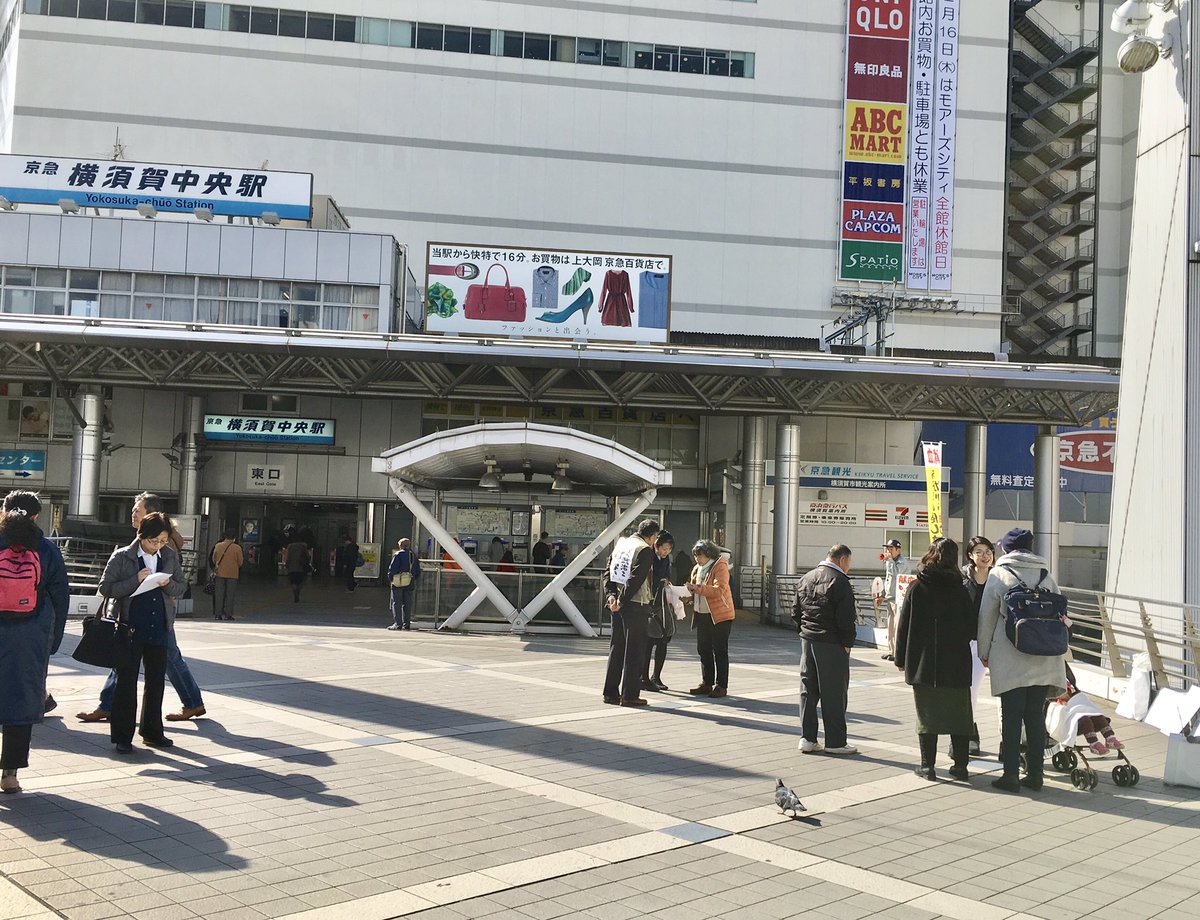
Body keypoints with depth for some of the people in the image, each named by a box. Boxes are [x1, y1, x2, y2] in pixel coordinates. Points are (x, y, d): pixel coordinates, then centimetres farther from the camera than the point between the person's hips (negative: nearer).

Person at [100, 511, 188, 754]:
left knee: (156, 681, 12)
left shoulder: (170, 556, 5)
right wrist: (136, 580, -20)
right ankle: (122, 737, 10)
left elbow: (182, 587, 11)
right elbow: (105, 587, -9)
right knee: (126, 682, 1)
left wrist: (168, 584, -11)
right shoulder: (122, 557, -6)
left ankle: (152, 732, 24)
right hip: (131, 628, -4)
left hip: (159, 628, 4)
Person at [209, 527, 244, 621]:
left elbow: (213, 559, 9)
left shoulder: (218, 546, -3)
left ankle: (218, 614, 6)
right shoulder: (237, 548, -10)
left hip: (220, 573, 2)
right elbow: (240, 562, -2)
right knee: (230, 595, 4)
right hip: (232, 574, -2)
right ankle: (228, 614, 3)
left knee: (219, 594, 8)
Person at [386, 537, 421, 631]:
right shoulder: (414, 556, 10)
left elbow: (392, 569, -11)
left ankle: (398, 624, -4)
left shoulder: (398, 555, -7)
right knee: (407, 604, 9)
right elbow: (418, 572, 12)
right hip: (410, 583, 5)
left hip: (398, 582, -5)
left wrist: (390, 579, 1)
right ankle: (407, 624, 9)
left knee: (396, 603, 0)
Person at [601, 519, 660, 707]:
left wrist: (611, 595, 0)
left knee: (616, 648, 14)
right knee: (634, 649, 0)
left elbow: (607, 573, 9)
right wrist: (622, 600, -16)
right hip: (635, 606, -7)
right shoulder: (645, 550, -11)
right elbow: (635, 579, -20)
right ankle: (629, 695, 2)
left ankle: (610, 692, 17)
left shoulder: (621, 545, 12)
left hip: (618, 606, 7)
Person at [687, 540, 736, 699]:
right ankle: (707, 683, 18)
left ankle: (721, 686, 2)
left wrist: (697, 588, -30)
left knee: (720, 651, -3)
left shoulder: (720, 566, -11)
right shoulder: (697, 569, 14)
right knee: (703, 650, 10)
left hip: (720, 615, -8)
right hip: (702, 615, 8)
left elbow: (719, 590, -23)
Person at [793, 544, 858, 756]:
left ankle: (807, 739, 13)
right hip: (831, 644, -7)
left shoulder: (806, 579, 11)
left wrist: (804, 632, 16)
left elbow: (796, 613, 13)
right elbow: (846, 619, -16)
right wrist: (848, 643, -6)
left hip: (807, 641, 7)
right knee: (834, 694, 1)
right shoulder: (840, 582, -14)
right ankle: (835, 742, 6)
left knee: (808, 690, 11)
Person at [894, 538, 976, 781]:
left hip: (923, 663, -1)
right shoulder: (960, 590, -3)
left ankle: (927, 765, 7)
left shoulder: (916, 588, -4)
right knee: (958, 714, 10)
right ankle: (960, 765, 13)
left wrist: (901, 659, 7)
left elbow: (903, 625, -2)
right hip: (956, 663, 1)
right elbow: (972, 628, 2)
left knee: (927, 715, 6)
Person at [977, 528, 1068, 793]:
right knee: (1035, 716, 10)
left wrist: (984, 652, 11)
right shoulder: (1045, 574, 10)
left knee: (1011, 717, 1)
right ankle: (1035, 774, 14)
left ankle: (1011, 774, 3)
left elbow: (986, 617, 0)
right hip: (1043, 660, 4)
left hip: (1009, 659, -4)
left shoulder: (999, 575, -2)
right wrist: (1057, 658, 19)